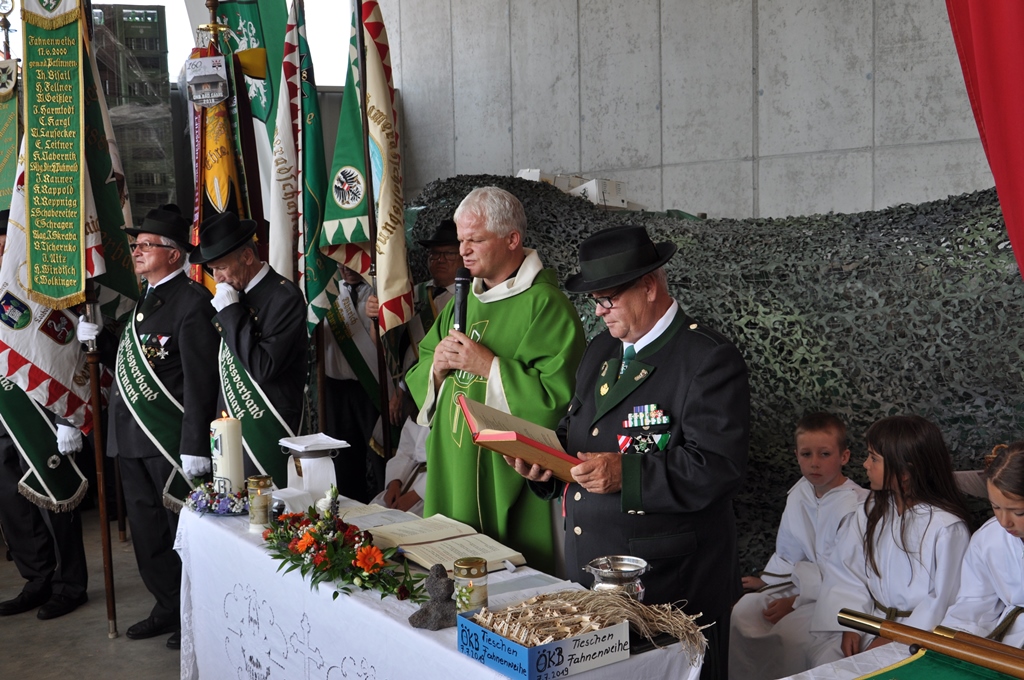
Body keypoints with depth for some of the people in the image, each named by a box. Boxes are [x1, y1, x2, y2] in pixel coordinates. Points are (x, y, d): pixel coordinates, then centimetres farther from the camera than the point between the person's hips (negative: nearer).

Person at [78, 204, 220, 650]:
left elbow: (200, 379, -19)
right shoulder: (144, 300, 15)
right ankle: (170, 608, 30)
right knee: (147, 529, 16)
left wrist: (195, 446, -22)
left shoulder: (192, 301, -14)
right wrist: (99, 340, 5)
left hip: (172, 440, -9)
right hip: (134, 437, 9)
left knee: (184, 529, 3)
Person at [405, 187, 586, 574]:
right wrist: (437, 367, -4)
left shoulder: (545, 305, -11)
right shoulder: (464, 300, 15)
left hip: (509, 480, -7)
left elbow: (557, 396, -20)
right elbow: (419, 378, 18)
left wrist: (488, 365, -20)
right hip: (452, 472, 8)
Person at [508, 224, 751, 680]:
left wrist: (627, 473, -27)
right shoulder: (601, 351, 13)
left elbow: (718, 468, -20)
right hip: (588, 572, 7)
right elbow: (575, 434, 20)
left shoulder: (709, 360, -12)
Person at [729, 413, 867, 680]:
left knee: (788, 630, -29)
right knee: (743, 613, -10)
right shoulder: (799, 493, 3)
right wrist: (766, 581, 5)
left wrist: (795, 603, -15)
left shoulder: (856, 506, -20)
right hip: (802, 581, 7)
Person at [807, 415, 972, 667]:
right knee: (822, 659, -14)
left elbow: (943, 601, -12)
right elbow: (846, 571, 1)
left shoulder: (947, 527, -15)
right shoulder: (871, 510, 3)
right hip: (868, 617, 5)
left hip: (918, 632, -5)